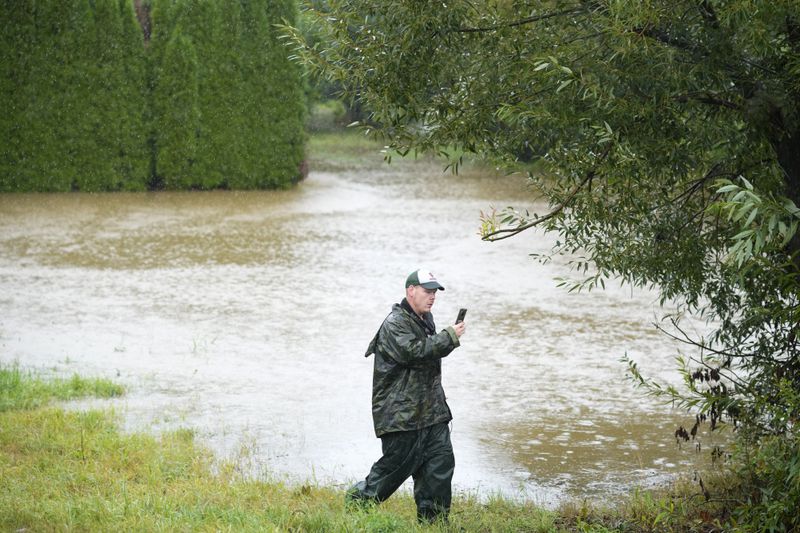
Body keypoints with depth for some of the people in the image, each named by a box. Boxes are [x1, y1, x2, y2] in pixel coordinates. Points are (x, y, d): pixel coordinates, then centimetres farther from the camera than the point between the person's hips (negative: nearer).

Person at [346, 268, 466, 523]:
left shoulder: (426, 318, 17)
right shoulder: (395, 324, -13)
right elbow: (414, 351, -29)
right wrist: (450, 337, -24)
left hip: (432, 410, 9)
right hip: (401, 413, -9)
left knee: (441, 461, 2)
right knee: (395, 466, -2)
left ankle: (433, 520, 9)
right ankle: (357, 501, 16)